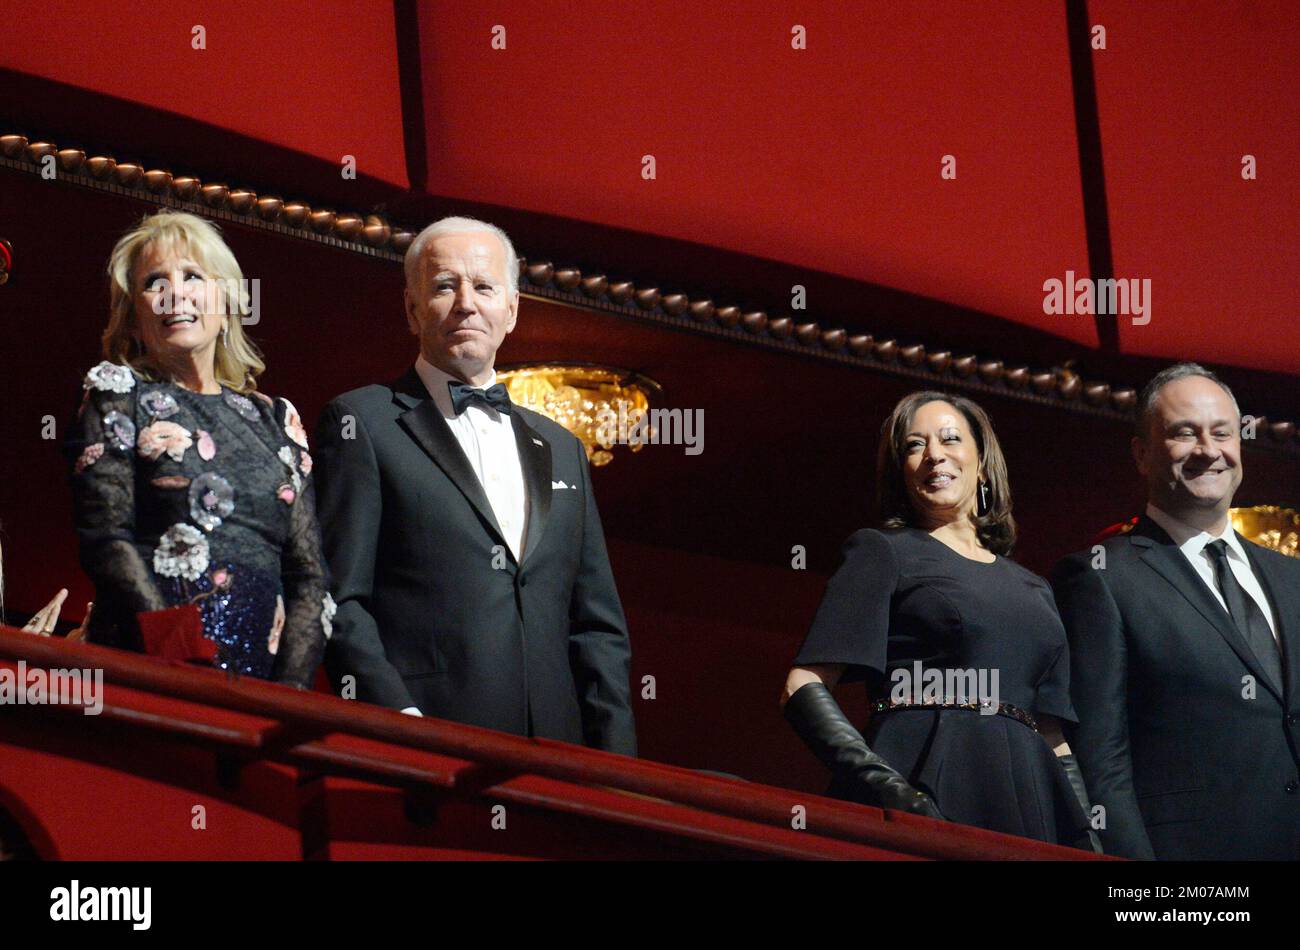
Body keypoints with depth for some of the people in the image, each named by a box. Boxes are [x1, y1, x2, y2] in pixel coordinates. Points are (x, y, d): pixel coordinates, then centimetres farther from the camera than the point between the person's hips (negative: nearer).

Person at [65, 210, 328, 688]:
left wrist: (291, 689, -4)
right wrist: (183, 665, -15)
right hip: (149, 675, -3)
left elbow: (310, 573, 11)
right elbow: (106, 540, -4)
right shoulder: (118, 396, 8)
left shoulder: (275, 419, 16)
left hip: (263, 673, 3)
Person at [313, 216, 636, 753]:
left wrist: (615, 762, 7)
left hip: (552, 752, 5)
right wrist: (400, 725, -16)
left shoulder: (560, 448, 20)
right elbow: (338, 602, -4)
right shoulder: (361, 423, 4)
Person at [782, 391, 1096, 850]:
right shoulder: (882, 551, 8)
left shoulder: (1033, 589, 23)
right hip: (924, 793, -5)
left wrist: (1087, 844, 7)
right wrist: (885, 785, -18)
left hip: (1023, 800, 5)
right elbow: (804, 689, -3)